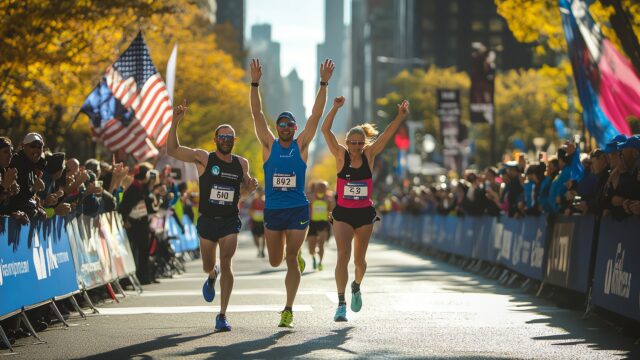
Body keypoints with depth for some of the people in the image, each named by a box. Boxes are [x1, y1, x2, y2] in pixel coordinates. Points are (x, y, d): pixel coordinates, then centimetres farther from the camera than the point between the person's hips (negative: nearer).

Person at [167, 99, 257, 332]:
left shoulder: (241, 163, 5)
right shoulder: (203, 158, -5)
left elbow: (246, 185, 23)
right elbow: (172, 150, -14)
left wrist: (251, 186, -2)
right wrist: (175, 122, -24)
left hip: (230, 221, 0)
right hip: (207, 220, 0)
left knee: (225, 265, -13)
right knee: (207, 267, 12)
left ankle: (222, 315, -6)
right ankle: (212, 277, 52)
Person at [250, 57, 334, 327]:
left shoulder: (301, 145, 2)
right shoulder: (269, 145, 3)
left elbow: (316, 114, -4)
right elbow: (257, 114, -4)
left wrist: (324, 84, -11)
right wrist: (255, 84, -13)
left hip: (298, 210, -2)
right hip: (272, 210, 2)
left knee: (291, 260, -3)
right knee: (275, 261, 11)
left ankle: (288, 309, 3)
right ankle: (294, 255, 46)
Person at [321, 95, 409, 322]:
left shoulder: (370, 155, 0)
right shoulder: (341, 155, -4)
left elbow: (387, 134, -9)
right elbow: (325, 130, -14)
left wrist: (400, 117, -23)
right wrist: (335, 108, -24)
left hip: (365, 213, 2)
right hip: (343, 214, -2)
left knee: (359, 259, 13)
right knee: (343, 255, -14)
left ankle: (356, 287, 44)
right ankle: (341, 303, -15)